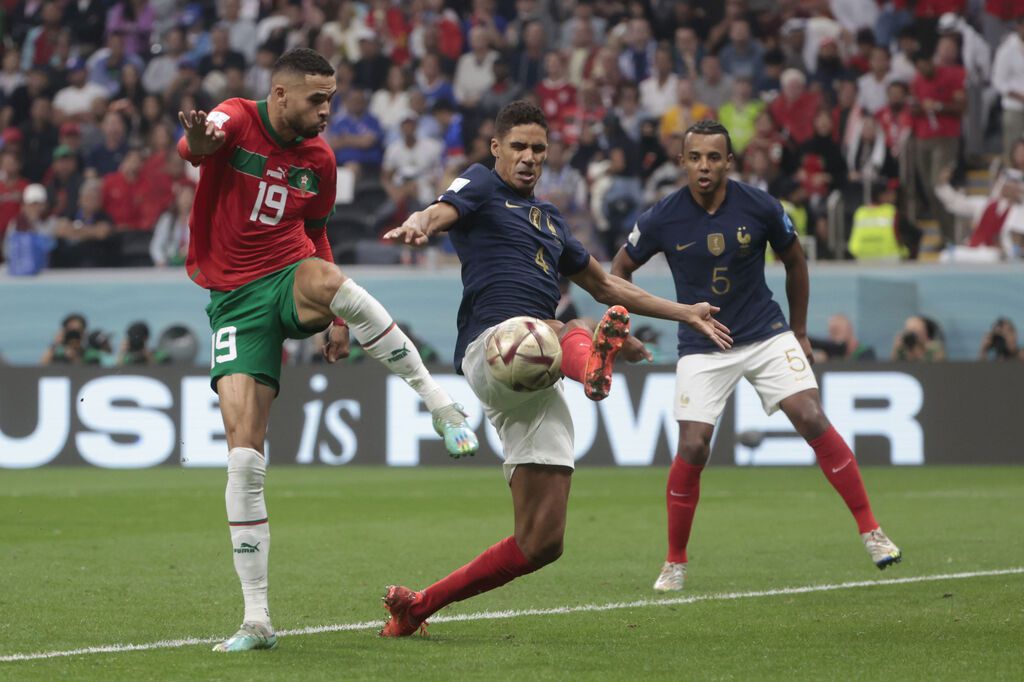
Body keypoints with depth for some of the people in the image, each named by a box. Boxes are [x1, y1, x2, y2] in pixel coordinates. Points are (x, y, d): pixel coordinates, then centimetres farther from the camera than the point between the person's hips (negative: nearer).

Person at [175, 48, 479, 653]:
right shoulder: (236, 121, -6)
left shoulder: (319, 158, 8)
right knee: (243, 455, -12)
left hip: (289, 282, 1)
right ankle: (257, 620, -5)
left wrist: (339, 320, 19)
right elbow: (194, 148, -29)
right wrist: (197, 140, -54)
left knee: (324, 278, -39)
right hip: (235, 300, -1)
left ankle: (441, 405, -26)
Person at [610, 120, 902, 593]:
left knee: (811, 419, -15)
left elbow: (794, 261, 8)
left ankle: (870, 531, -5)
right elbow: (620, 267, 7)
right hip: (701, 349, 0)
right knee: (693, 448, -13)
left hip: (766, 336, 1)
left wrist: (799, 332, 15)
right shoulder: (661, 220, -11)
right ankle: (675, 562, 5)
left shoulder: (761, 208, -10)